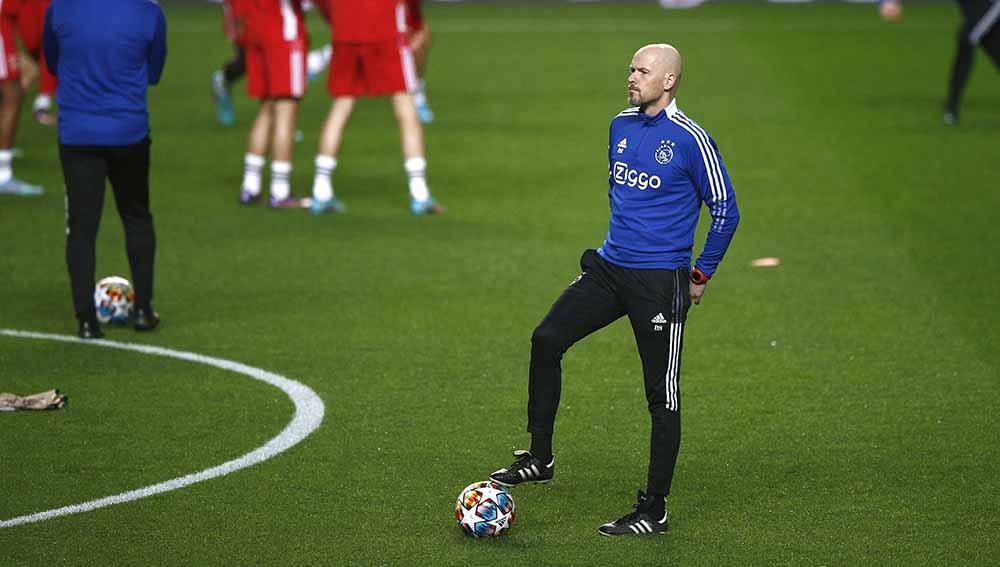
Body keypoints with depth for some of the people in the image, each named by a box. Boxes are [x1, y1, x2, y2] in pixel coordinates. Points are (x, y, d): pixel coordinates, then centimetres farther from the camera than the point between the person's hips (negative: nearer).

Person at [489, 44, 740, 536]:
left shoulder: (690, 140, -13)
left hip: (660, 282, -7)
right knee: (546, 340, -3)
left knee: (662, 394, -1)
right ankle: (539, 459, 9)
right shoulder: (621, 126, 8)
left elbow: (725, 210, -8)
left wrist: (701, 275, -4)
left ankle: (654, 510, 5)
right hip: (610, 269, 7)